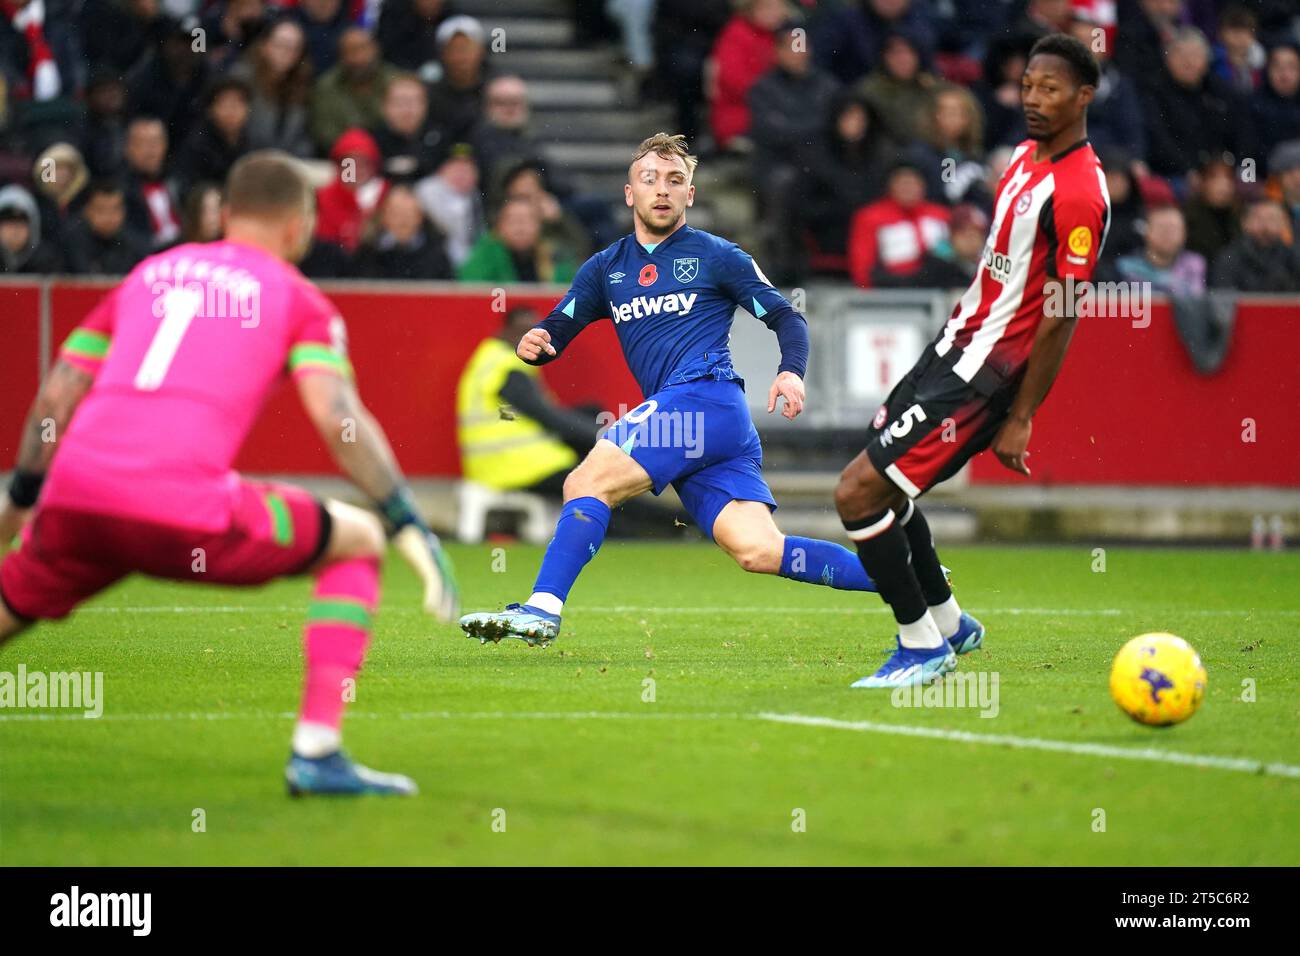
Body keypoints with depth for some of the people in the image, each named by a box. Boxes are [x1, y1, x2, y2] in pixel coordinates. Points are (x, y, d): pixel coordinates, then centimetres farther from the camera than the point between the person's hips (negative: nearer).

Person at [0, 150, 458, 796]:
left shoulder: (148, 273, 26)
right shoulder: (295, 296, 13)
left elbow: (56, 396, 23)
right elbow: (337, 418, -2)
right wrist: (409, 526, 1)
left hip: (73, 499, 5)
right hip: (183, 508, -5)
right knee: (357, 542, 14)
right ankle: (316, 750, 3)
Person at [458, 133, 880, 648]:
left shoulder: (716, 256, 8)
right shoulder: (605, 268, 23)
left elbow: (787, 319, 8)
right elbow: (557, 329, 18)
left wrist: (792, 373, -12)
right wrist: (534, 343, -7)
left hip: (705, 395, -5)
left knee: (586, 483, -19)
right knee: (758, 551, -9)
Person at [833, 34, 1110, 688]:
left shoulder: (1078, 193, -22)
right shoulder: (1027, 155, 7)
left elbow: (1062, 316, -20)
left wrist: (1020, 419, -18)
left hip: (985, 373, -10)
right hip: (958, 339, 10)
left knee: (858, 493, -13)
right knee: (882, 483, 19)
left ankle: (922, 647, 1)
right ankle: (949, 625, 34)